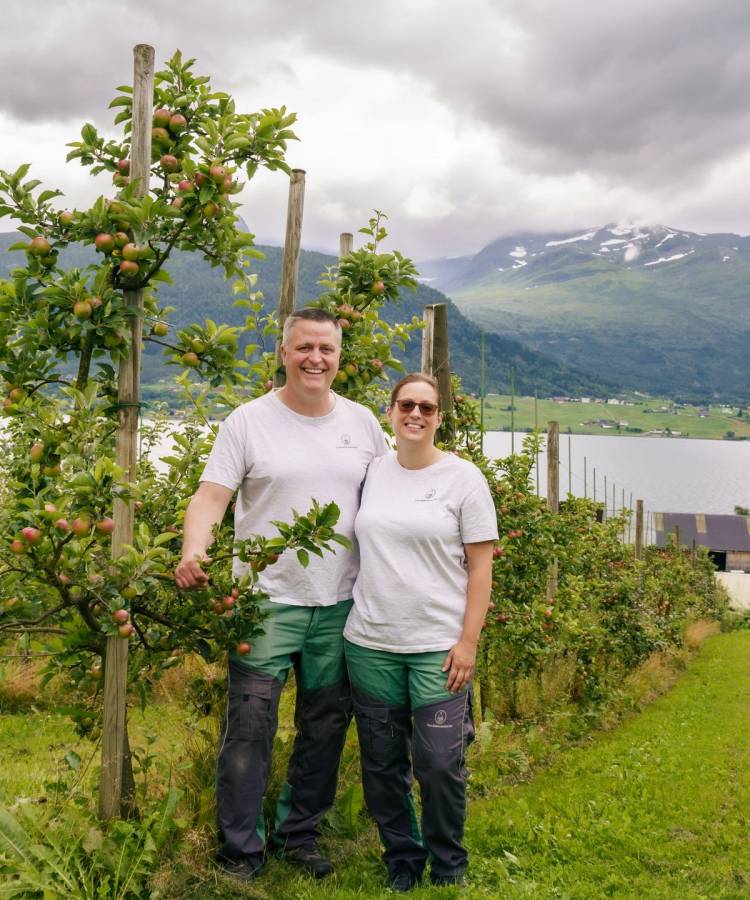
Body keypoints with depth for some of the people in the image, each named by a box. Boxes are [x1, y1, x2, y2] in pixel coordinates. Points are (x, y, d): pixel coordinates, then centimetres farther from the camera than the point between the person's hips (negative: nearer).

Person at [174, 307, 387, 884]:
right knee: (250, 728, -1)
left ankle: (300, 833, 32)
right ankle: (240, 850, 17)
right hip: (266, 601, -4)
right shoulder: (249, 421, -4)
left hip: (340, 605, 4)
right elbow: (212, 496, -9)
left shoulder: (362, 422, 7)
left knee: (326, 727, 13)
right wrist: (194, 552, -27)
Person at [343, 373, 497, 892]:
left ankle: (448, 869, 23)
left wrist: (468, 642, -9)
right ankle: (402, 862, 31)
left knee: (440, 766, -1)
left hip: (439, 648, -3)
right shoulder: (371, 471, 7)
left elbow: (480, 566, -3)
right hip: (370, 645, 3)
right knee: (382, 765, 11)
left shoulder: (463, 477, -3)